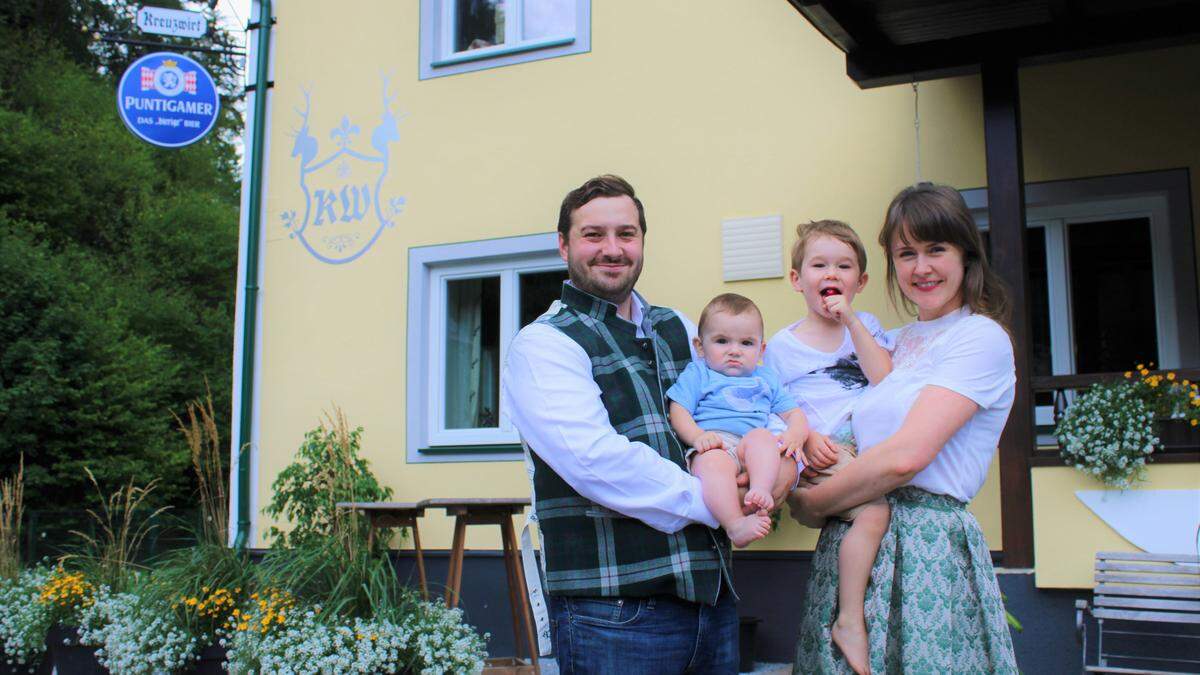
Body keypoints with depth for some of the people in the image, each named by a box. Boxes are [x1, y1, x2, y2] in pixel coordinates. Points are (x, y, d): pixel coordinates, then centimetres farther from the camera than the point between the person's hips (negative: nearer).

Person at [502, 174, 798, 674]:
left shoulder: (680, 330, 15)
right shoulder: (541, 345, -5)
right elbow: (595, 459, -20)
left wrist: (787, 457, -5)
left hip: (713, 592, 6)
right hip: (612, 612, -6)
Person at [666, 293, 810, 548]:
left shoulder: (766, 379, 34)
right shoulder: (697, 373, 23)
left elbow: (794, 413, 27)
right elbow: (678, 411, 9)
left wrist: (796, 434, 1)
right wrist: (697, 436, -13)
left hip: (753, 449, 3)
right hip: (711, 446, -3)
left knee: (761, 436, -32)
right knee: (713, 462, -39)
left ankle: (760, 491, -47)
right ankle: (735, 525, -50)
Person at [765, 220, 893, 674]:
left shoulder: (865, 326, 16)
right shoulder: (781, 344, 10)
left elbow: (885, 380, -1)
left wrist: (851, 322, -6)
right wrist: (806, 437, -13)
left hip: (867, 446, 4)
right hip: (818, 457, -4)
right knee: (874, 510, -27)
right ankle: (850, 623, -20)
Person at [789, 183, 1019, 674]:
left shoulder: (981, 337, -7)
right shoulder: (903, 338, 18)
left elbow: (905, 456, -18)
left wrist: (811, 503, -8)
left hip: (925, 544, -7)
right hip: (856, 540, 7)